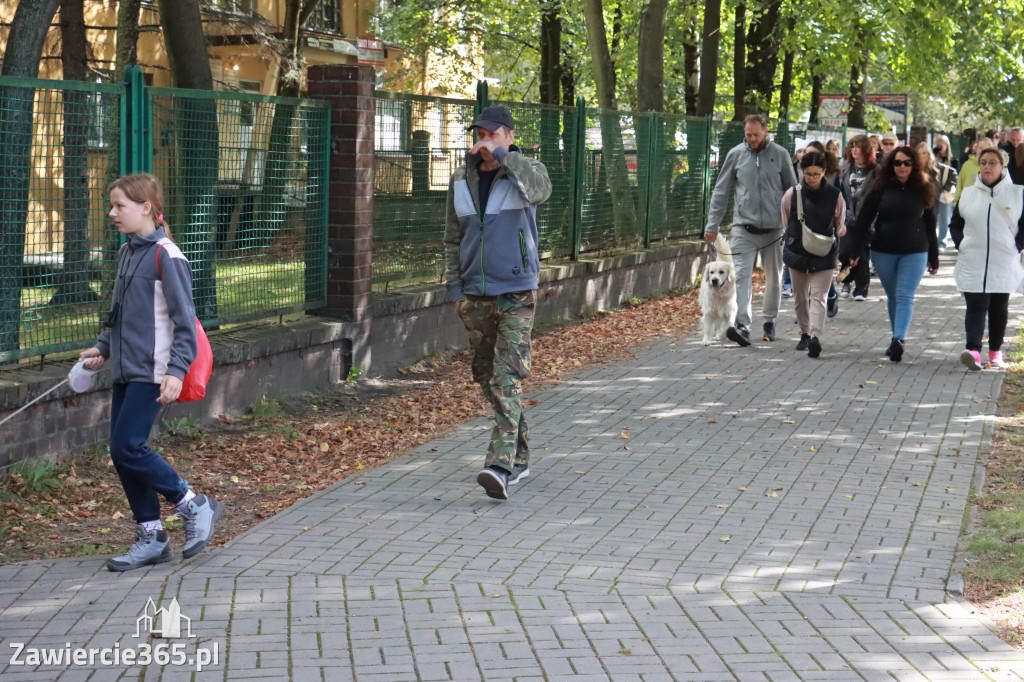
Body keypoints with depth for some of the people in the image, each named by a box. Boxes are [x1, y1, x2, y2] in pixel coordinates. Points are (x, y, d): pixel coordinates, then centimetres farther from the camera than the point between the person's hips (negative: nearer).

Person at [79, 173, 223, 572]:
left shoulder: (165, 255, -13)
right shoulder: (127, 252, 13)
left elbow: (185, 319, -15)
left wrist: (176, 371, -21)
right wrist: (103, 347, 17)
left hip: (152, 372, -9)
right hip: (125, 370, 9)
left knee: (127, 448, -12)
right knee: (121, 453, 7)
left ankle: (194, 507, 4)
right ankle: (151, 538, 16)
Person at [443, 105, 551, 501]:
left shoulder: (525, 171, -3)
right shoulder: (461, 180, 8)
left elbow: (540, 189, -29)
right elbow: (453, 238, 14)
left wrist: (501, 156, -25)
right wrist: (455, 287, 7)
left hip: (515, 294, -5)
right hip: (474, 296, 5)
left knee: (508, 379, -15)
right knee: (487, 379, 10)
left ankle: (500, 465, -23)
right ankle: (519, 457, 23)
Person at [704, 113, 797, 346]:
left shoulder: (780, 155, 2)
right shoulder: (735, 155, 3)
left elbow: (792, 190, 8)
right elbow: (721, 191, 6)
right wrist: (712, 224, 2)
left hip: (774, 227, 1)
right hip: (744, 226, -1)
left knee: (774, 278, 11)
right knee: (741, 274, -15)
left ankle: (769, 321, 26)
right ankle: (742, 324, -23)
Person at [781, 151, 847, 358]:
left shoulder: (835, 196, -4)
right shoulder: (792, 194, -2)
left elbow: (839, 226, 10)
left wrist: (828, 241, 4)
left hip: (824, 255, -2)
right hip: (796, 253, 2)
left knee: (818, 296, -13)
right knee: (800, 297, 12)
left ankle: (815, 336, -24)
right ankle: (805, 333, 28)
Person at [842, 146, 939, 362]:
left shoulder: (922, 190, 2)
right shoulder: (881, 188, 0)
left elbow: (930, 225, 8)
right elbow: (863, 219, -1)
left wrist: (933, 257, 9)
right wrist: (855, 249, -8)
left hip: (914, 253, -1)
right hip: (883, 252, 1)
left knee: (905, 296, -12)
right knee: (893, 297, 11)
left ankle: (899, 340, -22)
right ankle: (897, 339, 22)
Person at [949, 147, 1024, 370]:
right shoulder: (968, 194, 8)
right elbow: (955, 224, 14)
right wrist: (961, 244, 0)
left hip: (1004, 265, 0)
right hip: (972, 264, 0)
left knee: (999, 308, 10)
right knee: (975, 307, -12)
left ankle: (995, 352, 22)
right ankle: (973, 351, -23)